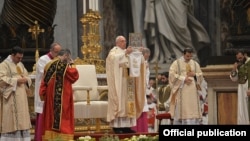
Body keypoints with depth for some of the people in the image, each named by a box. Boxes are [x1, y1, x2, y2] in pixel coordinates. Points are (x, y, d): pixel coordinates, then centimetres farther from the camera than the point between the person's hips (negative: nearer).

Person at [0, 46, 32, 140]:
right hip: (10, 98, -7)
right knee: (11, 121, -9)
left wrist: (26, 79, -4)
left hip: (21, 98, 7)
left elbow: (28, 77, 19)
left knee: (21, 121, 5)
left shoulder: (20, 65, 17)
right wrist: (16, 80, -20)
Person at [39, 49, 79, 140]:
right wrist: (71, 64, 2)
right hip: (62, 96, -7)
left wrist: (43, 94, 10)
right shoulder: (64, 65, -11)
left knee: (51, 116, 10)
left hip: (50, 95, 7)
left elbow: (44, 81, 9)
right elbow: (74, 76, -8)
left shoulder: (49, 65, 10)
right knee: (63, 117, -2)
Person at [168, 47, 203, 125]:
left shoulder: (195, 64, 15)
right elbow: (172, 75, -7)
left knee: (193, 109, -2)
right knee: (180, 110, -7)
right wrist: (184, 79, -15)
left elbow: (201, 76, 16)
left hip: (192, 91, 4)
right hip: (181, 91, -4)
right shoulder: (176, 63, 3)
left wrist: (194, 74, -6)